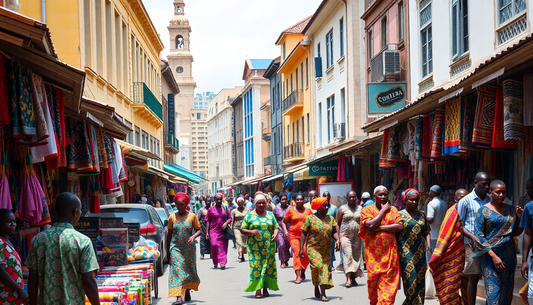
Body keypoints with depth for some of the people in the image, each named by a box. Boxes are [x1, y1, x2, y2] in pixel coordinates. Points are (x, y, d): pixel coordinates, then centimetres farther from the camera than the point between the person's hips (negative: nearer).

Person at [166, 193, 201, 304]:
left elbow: (199, 230, 3)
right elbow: (169, 234, 9)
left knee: (189, 270, 9)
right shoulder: (172, 217, 4)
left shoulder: (192, 216, 1)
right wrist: (167, 250, 10)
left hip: (189, 248, 1)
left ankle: (187, 290, 32)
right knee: (177, 270, -12)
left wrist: (194, 236, -19)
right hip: (175, 248, -1)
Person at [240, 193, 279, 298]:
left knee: (268, 266, 1)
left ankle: (266, 289, 9)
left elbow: (276, 227, 13)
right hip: (255, 247, -2)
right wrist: (251, 232, -16)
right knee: (256, 266, -8)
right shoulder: (249, 216, 5)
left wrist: (275, 234, -9)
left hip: (269, 246, 2)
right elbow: (242, 229, 3)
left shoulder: (270, 215, 13)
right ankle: (258, 290, -8)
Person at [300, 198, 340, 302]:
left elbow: (334, 232, 9)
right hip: (313, 249, -4)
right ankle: (317, 289, -10)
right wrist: (301, 249, -8)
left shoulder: (330, 219, 9)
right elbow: (304, 234, -3)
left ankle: (323, 294, 12)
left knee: (326, 270, 2)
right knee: (317, 266, -20)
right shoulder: (310, 219, -3)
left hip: (326, 250, 4)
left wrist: (337, 240, -12)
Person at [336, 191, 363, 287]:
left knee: (356, 257, 3)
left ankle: (353, 278, 13)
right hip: (345, 235, -3)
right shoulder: (342, 209, 4)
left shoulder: (360, 209, 11)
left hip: (357, 237, 3)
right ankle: (348, 278, -22)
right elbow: (338, 224, 4)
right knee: (347, 255, -16)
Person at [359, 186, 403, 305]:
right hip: (373, 253, -2)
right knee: (373, 279, 3)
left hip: (390, 253, 2)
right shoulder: (367, 210, 4)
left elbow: (400, 226, -4)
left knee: (388, 281, -3)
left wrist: (379, 228, -10)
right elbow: (370, 225, -14)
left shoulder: (393, 209, 11)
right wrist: (383, 210, -5)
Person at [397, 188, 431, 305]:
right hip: (406, 253, -4)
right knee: (411, 282, -9)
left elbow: (426, 234, 15)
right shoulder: (400, 215, -1)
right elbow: (395, 235, -1)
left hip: (420, 253, 5)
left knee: (420, 283, 4)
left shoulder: (422, 215, 12)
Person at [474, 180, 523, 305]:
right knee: (494, 288, -9)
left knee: (507, 288, 4)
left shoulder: (511, 209, 10)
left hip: (509, 254, 4)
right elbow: (478, 236, -7)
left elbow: (515, 233, 17)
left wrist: (519, 218, -1)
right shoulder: (484, 211, -3)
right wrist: (493, 256, -14)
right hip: (489, 253, -4)